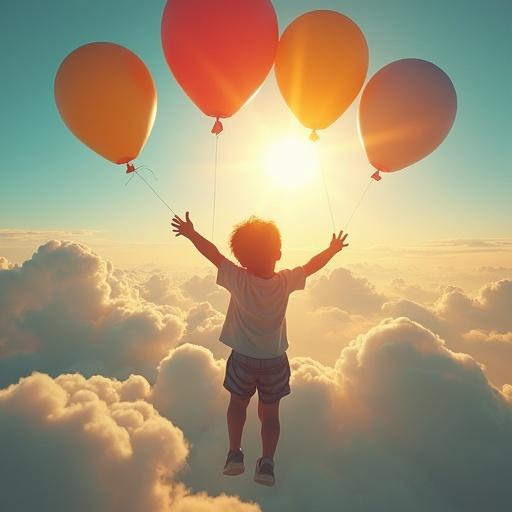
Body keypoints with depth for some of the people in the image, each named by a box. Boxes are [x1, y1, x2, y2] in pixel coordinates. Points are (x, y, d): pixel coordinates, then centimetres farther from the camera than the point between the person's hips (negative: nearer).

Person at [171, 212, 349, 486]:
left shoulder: (238, 281, -21)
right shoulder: (286, 281, -16)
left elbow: (212, 253, -11)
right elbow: (312, 265, 0)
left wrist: (191, 233, 3)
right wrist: (333, 248, 17)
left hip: (243, 359, 0)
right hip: (275, 360, 1)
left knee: (238, 403, 26)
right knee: (270, 412, 19)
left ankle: (235, 453, 24)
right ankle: (267, 462, 17)